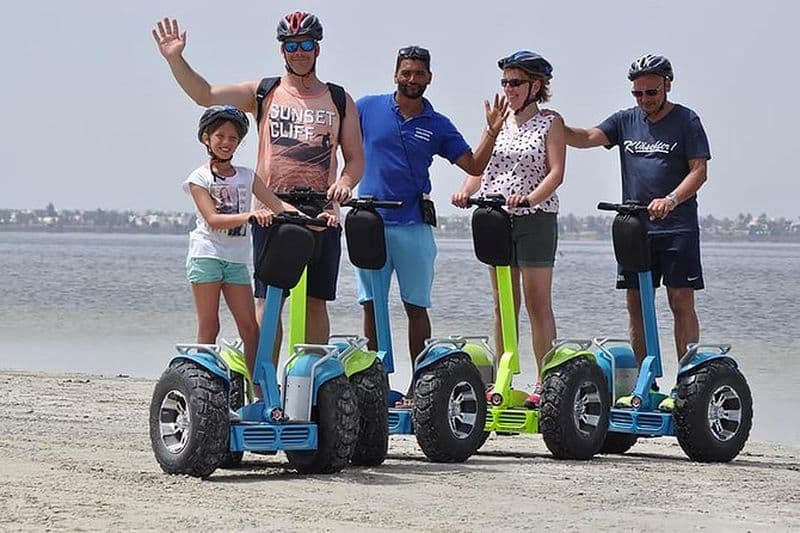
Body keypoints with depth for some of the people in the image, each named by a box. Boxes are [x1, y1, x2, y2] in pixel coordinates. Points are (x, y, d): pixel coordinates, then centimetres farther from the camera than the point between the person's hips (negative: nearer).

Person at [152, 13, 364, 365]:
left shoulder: (339, 101, 12)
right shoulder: (263, 94, 11)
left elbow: (356, 158, 10)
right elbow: (204, 94, 3)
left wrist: (344, 183, -11)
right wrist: (175, 58, -10)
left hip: (322, 213, 1)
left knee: (315, 302, 2)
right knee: (268, 301, -3)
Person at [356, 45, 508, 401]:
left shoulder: (437, 126, 8)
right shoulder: (368, 108, 4)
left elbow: (474, 166, 7)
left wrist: (491, 132, -6)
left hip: (414, 225, 0)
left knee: (416, 306, 1)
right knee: (372, 305, 3)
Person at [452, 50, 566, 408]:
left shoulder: (550, 123, 1)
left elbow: (555, 172, -9)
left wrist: (530, 197, -25)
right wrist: (466, 190, -11)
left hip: (536, 218, -5)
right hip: (496, 218, 5)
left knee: (537, 302, -5)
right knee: (503, 304, 6)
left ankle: (545, 383, -3)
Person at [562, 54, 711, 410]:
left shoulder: (686, 121, 1)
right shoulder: (626, 121, 12)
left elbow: (699, 171, -5)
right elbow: (588, 138, 0)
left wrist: (669, 200, -20)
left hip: (677, 228, -4)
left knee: (681, 303, -6)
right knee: (636, 305, 4)